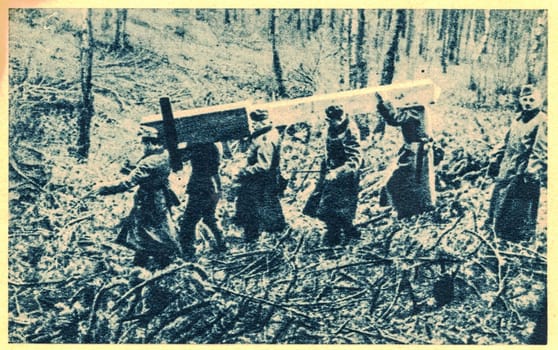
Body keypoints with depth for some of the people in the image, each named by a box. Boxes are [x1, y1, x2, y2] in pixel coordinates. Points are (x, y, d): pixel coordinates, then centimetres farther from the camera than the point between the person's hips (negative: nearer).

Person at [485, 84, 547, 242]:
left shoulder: (542, 121, -12)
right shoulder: (518, 118, 12)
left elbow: (540, 150, -18)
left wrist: (533, 170, -24)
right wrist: (496, 158, 15)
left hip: (524, 170, -7)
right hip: (507, 167, 8)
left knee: (522, 201, 1)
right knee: (499, 194, 16)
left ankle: (522, 232, 15)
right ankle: (495, 222, 33)